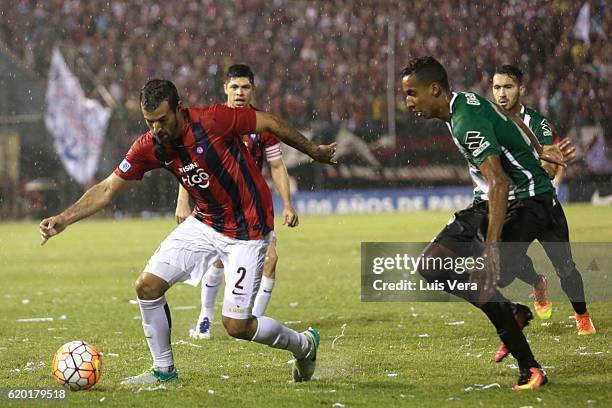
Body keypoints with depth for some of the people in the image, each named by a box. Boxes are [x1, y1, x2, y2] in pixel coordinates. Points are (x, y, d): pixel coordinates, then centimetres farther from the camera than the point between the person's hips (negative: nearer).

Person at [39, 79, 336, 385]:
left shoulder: (214, 119, -25)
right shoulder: (149, 147, -10)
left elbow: (271, 124, -11)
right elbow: (108, 188, -2)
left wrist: (313, 151, 4)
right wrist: (64, 219, -15)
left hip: (247, 229, -6)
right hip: (205, 223, 6)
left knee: (236, 325, -8)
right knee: (147, 285, -6)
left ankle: (304, 345, 21)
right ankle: (164, 370, 14)